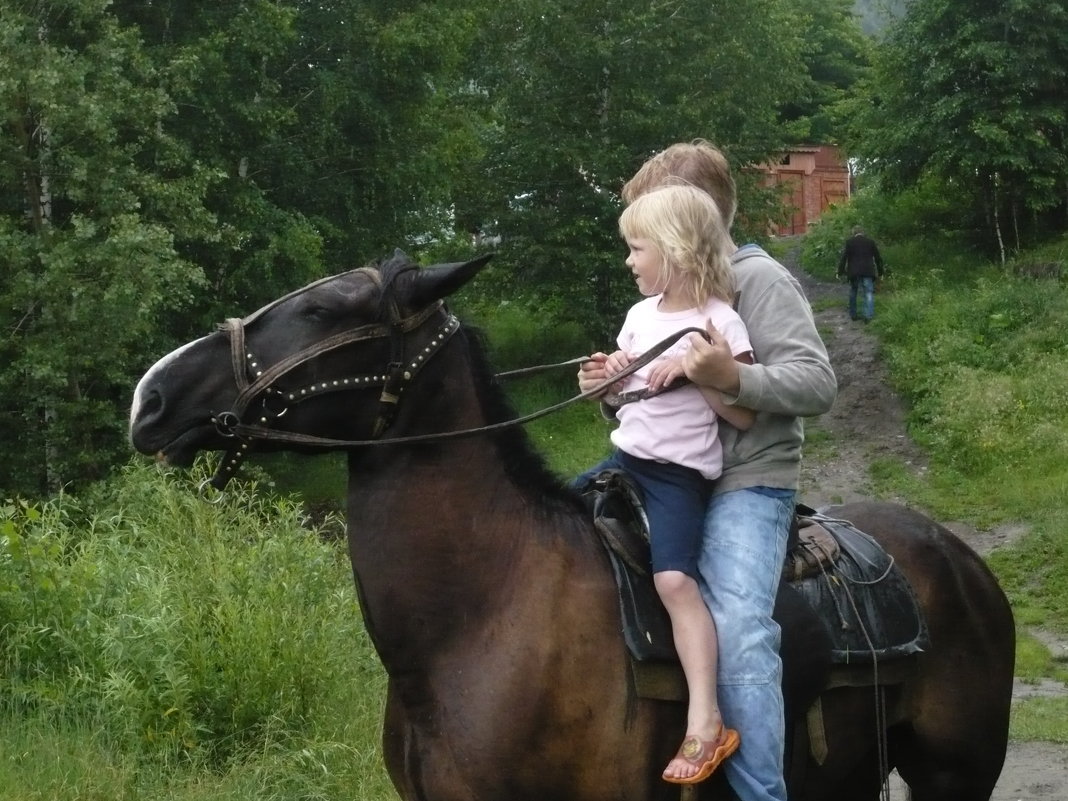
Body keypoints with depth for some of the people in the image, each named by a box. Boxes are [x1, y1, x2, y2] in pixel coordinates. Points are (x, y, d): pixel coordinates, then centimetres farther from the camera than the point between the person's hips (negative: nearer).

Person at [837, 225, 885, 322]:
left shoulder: (849, 242, 0)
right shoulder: (870, 241, 5)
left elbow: (844, 258, -3)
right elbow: (878, 258, 10)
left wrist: (840, 272, 1)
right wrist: (880, 272, 19)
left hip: (853, 272, 0)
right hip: (868, 272, 0)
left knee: (853, 292, 16)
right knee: (869, 293, -1)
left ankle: (853, 314, 21)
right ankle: (868, 315, -15)